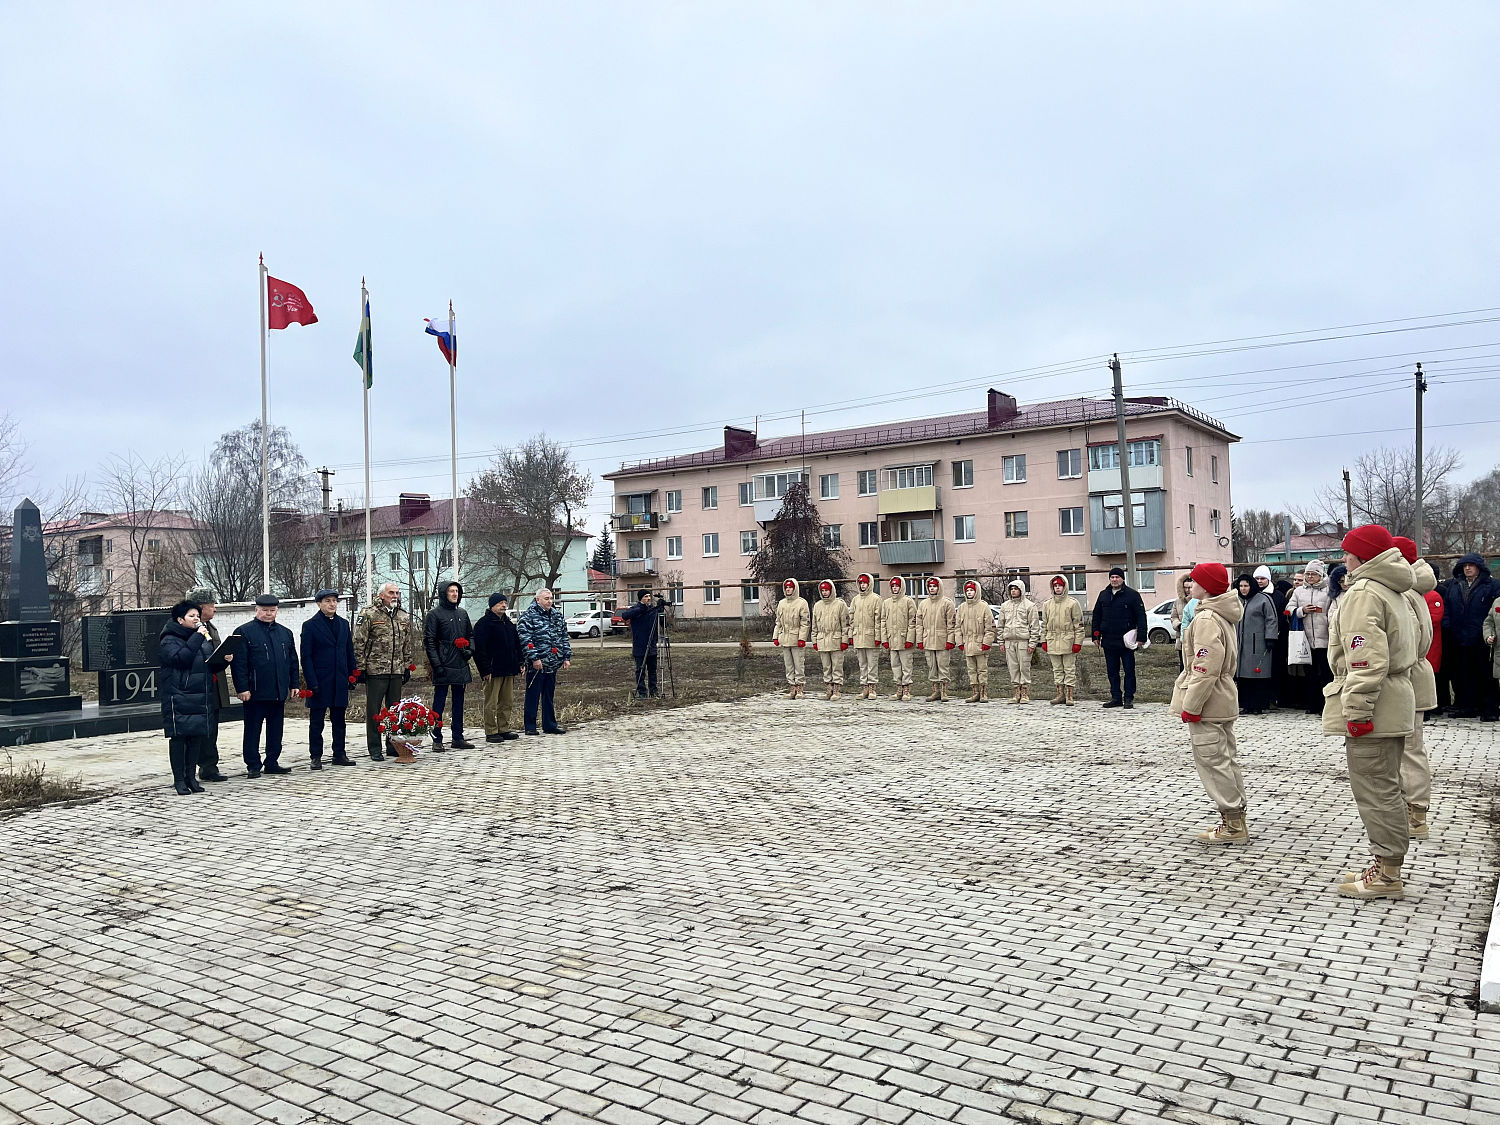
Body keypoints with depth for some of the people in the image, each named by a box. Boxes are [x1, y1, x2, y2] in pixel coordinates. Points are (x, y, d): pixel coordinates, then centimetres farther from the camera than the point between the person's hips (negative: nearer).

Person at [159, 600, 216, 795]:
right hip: (178, 697, -6)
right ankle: (179, 779, 6)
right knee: (178, 737, -1)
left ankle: (191, 776, 16)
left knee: (198, 736, 7)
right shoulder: (169, 641, -5)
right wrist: (197, 638, -22)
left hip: (201, 697, 6)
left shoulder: (202, 637, 16)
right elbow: (180, 658, -23)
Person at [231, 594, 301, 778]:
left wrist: (295, 684, 10)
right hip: (256, 692, -5)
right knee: (253, 729, 2)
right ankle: (253, 765, 9)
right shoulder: (244, 632, -4)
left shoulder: (285, 633, 14)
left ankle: (272, 763, 19)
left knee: (276, 729, 10)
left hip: (279, 692, 5)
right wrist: (242, 688, -14)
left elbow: (293, 661, 17)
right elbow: (239, 663, -8)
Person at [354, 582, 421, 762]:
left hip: (397, 672, 5)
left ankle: (393, 745, 22)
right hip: (375, 671, -5)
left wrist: (408, 667, 14)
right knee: (373, 711, 2)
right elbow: (359, 643, -6)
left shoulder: (404, 617, 12)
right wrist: (360, 668, -9)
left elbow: (409, 644, 18)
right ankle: (375, 749, 9)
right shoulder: (368, 615, -5)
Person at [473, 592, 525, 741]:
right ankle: (491, 732, 3)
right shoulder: (484, 623, -8)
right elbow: (479, 649, -13)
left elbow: (517, 644, 24)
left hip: (509, 670, 8)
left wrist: (521, 662, 13)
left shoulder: (509, 624, 17)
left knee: (508, 702, 11)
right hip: (493, 671, -8)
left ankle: (504, 729, 20)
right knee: (491, 703, -2)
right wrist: (485, 670, -18)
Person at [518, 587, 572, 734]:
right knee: (533, 696, 0)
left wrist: (566, 657, 11)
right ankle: (530, 726, 7)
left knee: (549, 696, 13)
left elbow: (564, 637, 18)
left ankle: (550, 725, 20)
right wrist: (534, 658, -18)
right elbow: (525, 639, -14)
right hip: (536, 664, -6)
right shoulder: (528, 616, -8)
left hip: (552, 663, 6)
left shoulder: (557, 615, 14)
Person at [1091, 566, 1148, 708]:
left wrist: (1140, 637, -12)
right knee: (1112, 671, 9)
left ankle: (1129, 698, 7)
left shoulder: (1132, 595, -3)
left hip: (1126, 641, -5)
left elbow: (1141, 617, -5)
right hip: (1108, 641, 5)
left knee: (1129, 670, 1)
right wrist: (1096, 635, 11)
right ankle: (1116, 697, 17)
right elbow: (1096, 616, 17)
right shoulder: (1103, 595, 12)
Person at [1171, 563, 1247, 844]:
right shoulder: (1224, 616, 14)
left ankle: (1233, 826, 0)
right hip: (1223, 701, 11)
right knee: (1226, 760, 15)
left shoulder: (1206, 619, -19)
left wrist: (1191, 706, -20)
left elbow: (1206, 668, -24)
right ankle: (1235, 821, 23)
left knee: (1213, 762, -4)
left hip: (1206, 704, -11)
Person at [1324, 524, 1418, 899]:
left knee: (1375, 790, -4)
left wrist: (1357, 711, -22)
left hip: (1372, 707, -11)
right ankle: (1387, 867, 23)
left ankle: (1387, 874, 2)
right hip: (1394, 703, 11)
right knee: (1385, 788, 15)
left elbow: (1367, 660, -23)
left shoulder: (1363, 593, -15)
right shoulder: (1391, 592, 18)